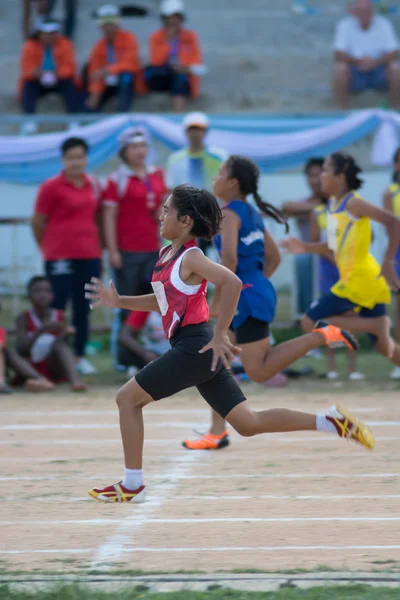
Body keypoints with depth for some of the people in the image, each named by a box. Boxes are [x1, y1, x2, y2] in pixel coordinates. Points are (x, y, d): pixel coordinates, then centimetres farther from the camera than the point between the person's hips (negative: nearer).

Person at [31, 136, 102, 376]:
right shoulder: (52, 187, -5)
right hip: (60, 256, -5)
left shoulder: (94, 185, 9)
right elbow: (38, 223, -1)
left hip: (89, 255, 5)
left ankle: (80, 356, 17)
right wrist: (49, 248, 5)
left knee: (83, 308, 9)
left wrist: (100, 251, 14)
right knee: (57, 307, -5)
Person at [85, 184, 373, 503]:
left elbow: (232, 283, -27)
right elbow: (164, 300, 28)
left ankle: (132, 485, 4)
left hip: (196, 346, -10)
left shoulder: (190, 258, -13)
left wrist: (219, 335, -25)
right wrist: (119, 301, 18)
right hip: (193, 349, 10)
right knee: (249, 423, 8)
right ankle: (332, 422, 5)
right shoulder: (167, 255, 15)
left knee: (128, 398, -2)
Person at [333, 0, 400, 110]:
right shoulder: (345, 26, -8)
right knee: (340, 69, -31)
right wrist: (358, 61, -32)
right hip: (355, 73, -1)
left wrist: (375, 62, -29)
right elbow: (339, 55, -14)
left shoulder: (384, 24, -6)